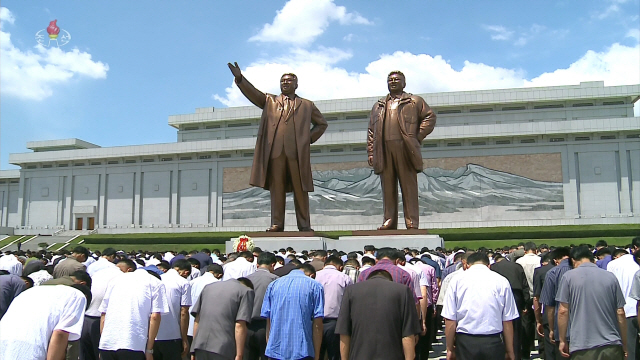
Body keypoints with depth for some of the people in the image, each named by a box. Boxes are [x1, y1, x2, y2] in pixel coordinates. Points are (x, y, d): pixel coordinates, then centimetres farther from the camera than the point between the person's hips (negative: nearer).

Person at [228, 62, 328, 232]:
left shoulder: (307, 105, 21)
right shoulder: (270, 101, 21)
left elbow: (322, 123, 24)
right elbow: (253, 93, 6)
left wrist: (310, 138, 10)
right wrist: (240, 78, -10)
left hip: (297, 153, 0)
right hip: (275, 151, 0)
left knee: (300, 189, 0)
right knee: (276, 189, -1)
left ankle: (304, 225, 5)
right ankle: (277, 224, 2)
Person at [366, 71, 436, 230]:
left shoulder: (415, 101, 15)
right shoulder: (378, 106, 24)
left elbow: (430, 117, 6)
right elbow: (371, 131, 19)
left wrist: (418, 137, -3)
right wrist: (370, 152, 8)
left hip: (405, 149, -3)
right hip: (384, 150, 3)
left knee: (409, 186, -3)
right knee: (388, 187, 1)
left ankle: (412, 222, -2)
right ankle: (389, 221, 4)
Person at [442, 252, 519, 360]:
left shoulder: (457, 280, 1)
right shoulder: (502, 281, 1)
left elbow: (450, 319, -1)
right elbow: (507, 321, 0)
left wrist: (449, 349, 7)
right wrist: (510, 351, 9)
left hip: (465, 342, 0)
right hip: (493, 342, 0)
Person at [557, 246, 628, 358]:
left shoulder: (569, 276, -2)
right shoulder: (611, 277, 4)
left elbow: (563, 311, -4)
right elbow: (620, 313, 5)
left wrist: (562, 340, 6)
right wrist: (624, 345, 14)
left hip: (581, 346, -2)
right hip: (611, 346, 2)